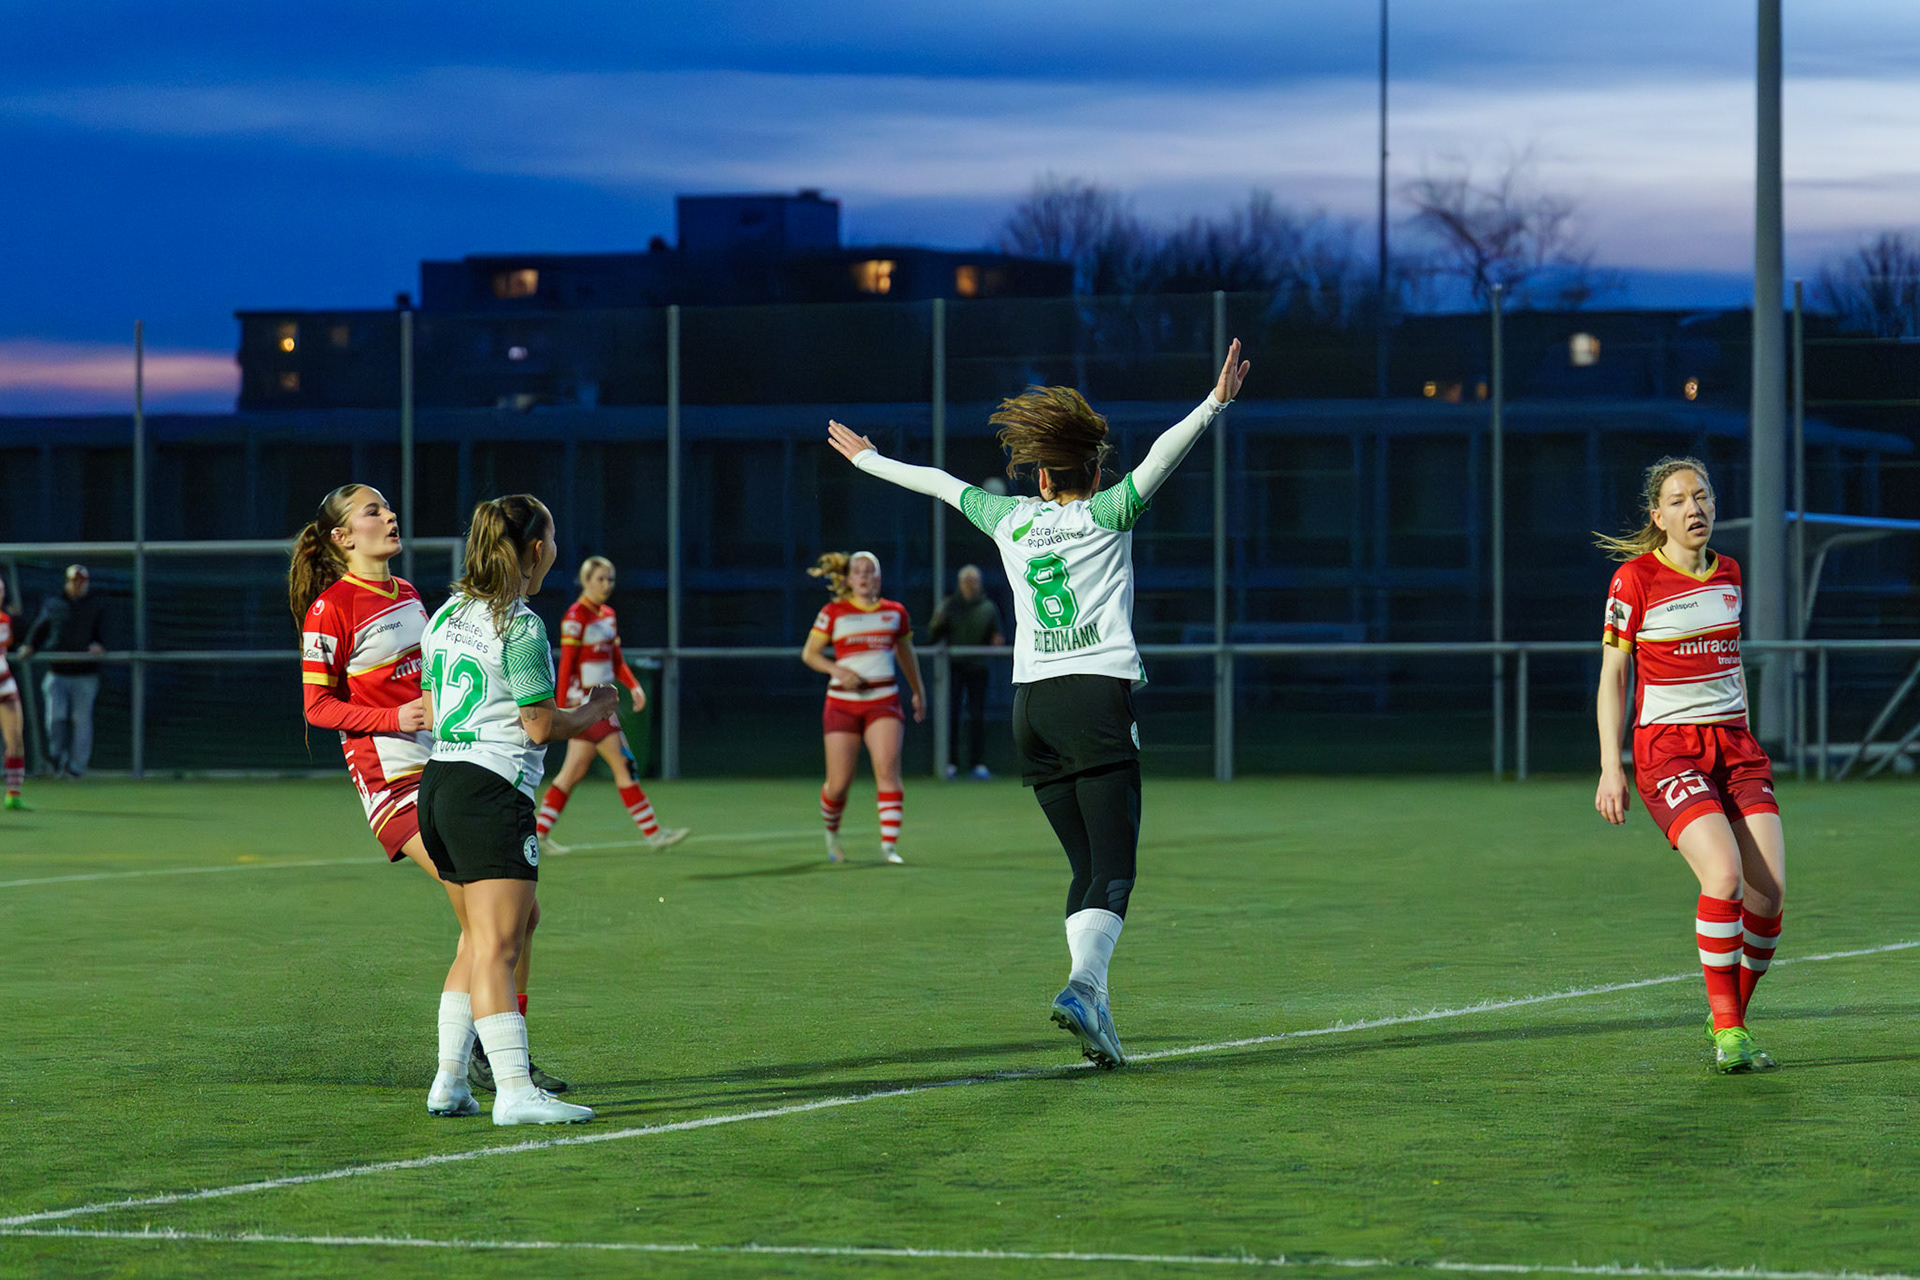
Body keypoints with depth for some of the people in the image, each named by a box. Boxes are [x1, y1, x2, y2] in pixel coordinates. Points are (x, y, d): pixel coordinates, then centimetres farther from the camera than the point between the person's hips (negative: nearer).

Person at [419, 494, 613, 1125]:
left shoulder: (446, 616, 14)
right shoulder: (520, 628, -12)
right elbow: (542, 726, -11)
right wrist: (594, 711, 7)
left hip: (438, 782, 9)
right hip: (492, 793, -9)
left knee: (501, 928, 17)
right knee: (497, 947, -13)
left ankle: (449, 1078, 16)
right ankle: (514, 1091, -18)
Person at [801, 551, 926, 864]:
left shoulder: (895, 612, 9)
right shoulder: (834, 613, 1)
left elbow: (906, 654, 24)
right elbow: (809, 653, 5)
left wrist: (918, 692, 32)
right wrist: (837, 670, -12)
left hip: (883, 701, 1)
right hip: (842, 705, -1)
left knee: (887, 769, -19)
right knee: (839, 785, 0)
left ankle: (889, 846, -21)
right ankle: (831, 833, 30)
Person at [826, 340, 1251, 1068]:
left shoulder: (1011, 519, 15)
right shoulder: (1106, 515, 5)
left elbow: (939, 483, 30)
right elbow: (1161, 458, -10)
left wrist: (867, 459, 44)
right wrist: (1214, 406, -15)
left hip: (1031, 706, 5)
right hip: (1100, 696, -5)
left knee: (1087, 867, 9)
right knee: (1113, 868, -10)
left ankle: (1095, 1011, -3)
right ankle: (1084, 985, -32)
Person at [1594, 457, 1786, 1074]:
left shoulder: (1727, 573, 11)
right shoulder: (1635, 579, -6)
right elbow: (1611, 676, -2)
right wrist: (1610, 768, -7)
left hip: (1733, 745, 5)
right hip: (1666, 747, -5)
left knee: (1768, 894, -8)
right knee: (1726, 877, -25)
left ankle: (1730, 1018, 12)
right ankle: (1726, 1029, -13)